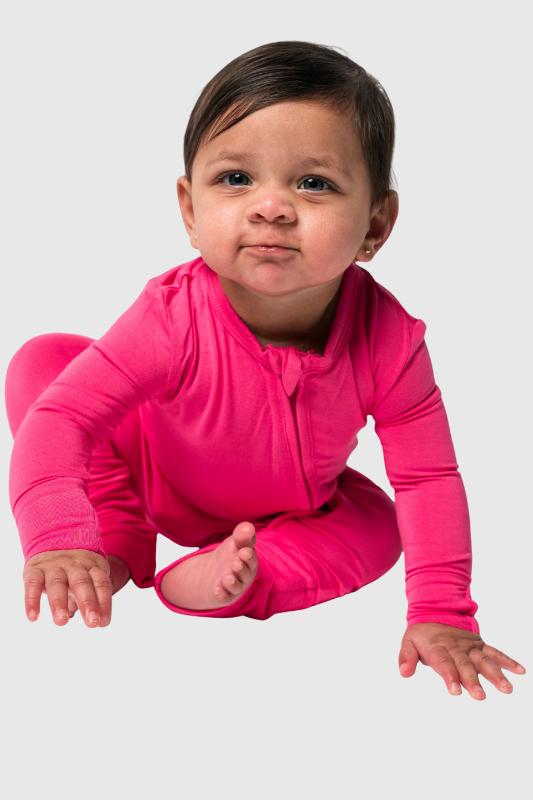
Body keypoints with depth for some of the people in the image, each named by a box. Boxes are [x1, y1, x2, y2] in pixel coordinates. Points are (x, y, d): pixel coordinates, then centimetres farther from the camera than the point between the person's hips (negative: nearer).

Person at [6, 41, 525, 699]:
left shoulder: (388, 340, -33)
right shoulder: (173, 318, -38)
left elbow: (428, 477, -22)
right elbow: (60, 416, -39)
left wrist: (441, 614, -29)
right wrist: (58, 538, -56)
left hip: (289, 507, 2)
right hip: (156, 478, -2)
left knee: (378, 530, -18)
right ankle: (118, 540, -10)